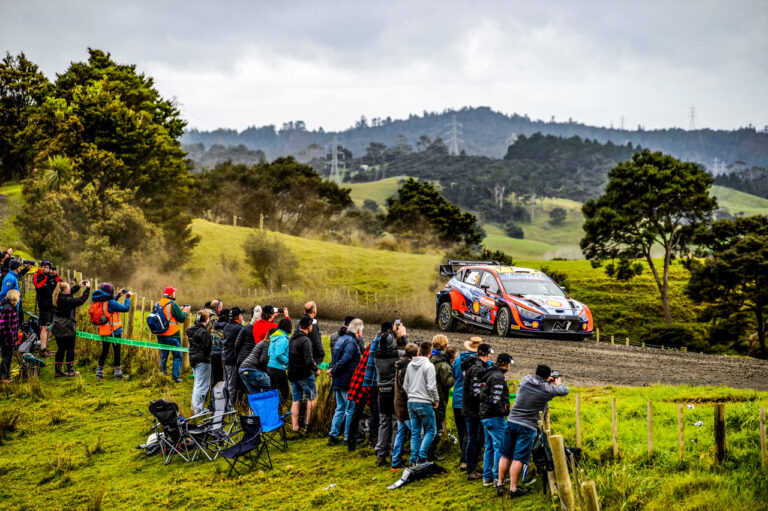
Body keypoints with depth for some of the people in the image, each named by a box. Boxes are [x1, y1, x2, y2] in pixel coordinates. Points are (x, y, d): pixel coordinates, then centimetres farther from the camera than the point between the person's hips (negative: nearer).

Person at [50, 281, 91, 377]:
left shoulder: (56, 299, 5)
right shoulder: (67, 300, -20)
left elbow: (70, 293, 19)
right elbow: (81, 300, -18)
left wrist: (79, 286, 19)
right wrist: (87, 288, -8)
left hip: (57, 328, 8)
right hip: (67, 329, -8)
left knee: (60, 349, 12)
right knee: (70, 349, 4)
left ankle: (58, 370, 12)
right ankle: (70, 370, 8)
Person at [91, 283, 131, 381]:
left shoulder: (98, 302, 3)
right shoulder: (110, 302, -19)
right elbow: (126, 308, -15)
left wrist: (118, 296, 22)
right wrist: (127, 297, 1)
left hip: (103, 331, 7)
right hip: (114, 331, -7)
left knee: (104, 351, 15)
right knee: (116, 351, 3)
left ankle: (99, 372, 14)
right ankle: (117, 373, 5)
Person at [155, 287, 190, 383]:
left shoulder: (158, 304, 7)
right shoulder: (173, 304, -14)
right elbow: (182, 318, -11)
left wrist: (179, 310, 18)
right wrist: (185, 311, 8)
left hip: (160, 334, 6)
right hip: (172, 334, -6)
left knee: (163, 355, 17)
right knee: (177, 356, 3)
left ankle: (163, 374, 17)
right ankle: (175, 376, -3)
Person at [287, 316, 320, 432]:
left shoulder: (292, 338, 9)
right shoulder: (305, 340, -19)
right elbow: (308, 360, -23)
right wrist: (316, 369, -6)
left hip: (292, 374, 8)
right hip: (304, 374, -8)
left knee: (296, 400, 11)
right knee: (312, 397, 7)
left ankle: (294, 426, 10)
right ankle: (307, 423, 5)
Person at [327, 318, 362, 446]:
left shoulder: (341, 339, 15)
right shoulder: (351, 342, -16)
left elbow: (334, 358, 16)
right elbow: (344, 360, -24)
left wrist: (332, 369, 3)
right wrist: (333, 371, -13)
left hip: (337, 382, 9)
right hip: (347, 382, -9)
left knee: (340, 408, 16)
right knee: (350, 409, 0)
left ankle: (333, 435, 14)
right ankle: (348, 438, 4)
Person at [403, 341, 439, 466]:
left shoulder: (410, 365, 8)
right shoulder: (428, 366, -12)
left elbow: (405, 385, 13)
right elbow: (431, 387, -16)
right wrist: (436, 400, -2)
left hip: (411, 403, 6)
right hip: (424, 403, -6)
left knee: (415, 433, 10)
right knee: (430, 430, 4)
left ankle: (414, 459, 8)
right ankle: (421, 457, -8)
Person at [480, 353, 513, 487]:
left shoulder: (489, 374, 16)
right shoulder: (498, 377, -15)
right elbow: (496, 399, -24)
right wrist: (504, 414, -15)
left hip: (485, 416, 10)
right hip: (495, 416, -10)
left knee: (489, 447, 15)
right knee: (500, 446, -6)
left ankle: (487, 477, 19)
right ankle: (498, 477, -6)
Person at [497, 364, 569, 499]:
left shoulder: (525, 379, 6)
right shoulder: (547, 389, -6)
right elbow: (565, 391, 9)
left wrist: (546, 381, 33)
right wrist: (558, 383, 29)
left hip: (511, 421, 5)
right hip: (527, 427, -5)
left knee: (506, 456, 12)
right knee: (518, 458, -3)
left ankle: (500, 484, 19)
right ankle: (513, 489, -2)